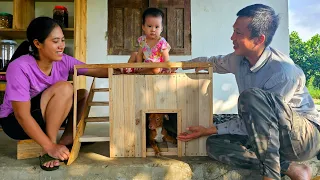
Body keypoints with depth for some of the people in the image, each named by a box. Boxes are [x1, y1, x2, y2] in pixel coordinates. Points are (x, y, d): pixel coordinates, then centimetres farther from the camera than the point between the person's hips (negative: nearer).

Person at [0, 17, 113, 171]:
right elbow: (22, 115, -29)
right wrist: (50, 147, -32)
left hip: (42, 117, 7)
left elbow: (96, 71, -11)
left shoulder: (63, 61, -11)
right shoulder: (20, 67, -28)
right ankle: (47, 151, -20)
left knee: (82, 93, -7)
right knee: (63, 88, -28)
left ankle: (66, 142, -8)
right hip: (15, 121, -7)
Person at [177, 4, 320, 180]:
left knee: (252, 96, -34)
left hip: (305, 136, -7)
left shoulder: (284, 72, -27)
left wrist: (210, 130, -19)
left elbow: (256, 121, -23)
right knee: (215, 144, -14)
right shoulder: (239, 59, -5)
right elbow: (213, 62, 17)